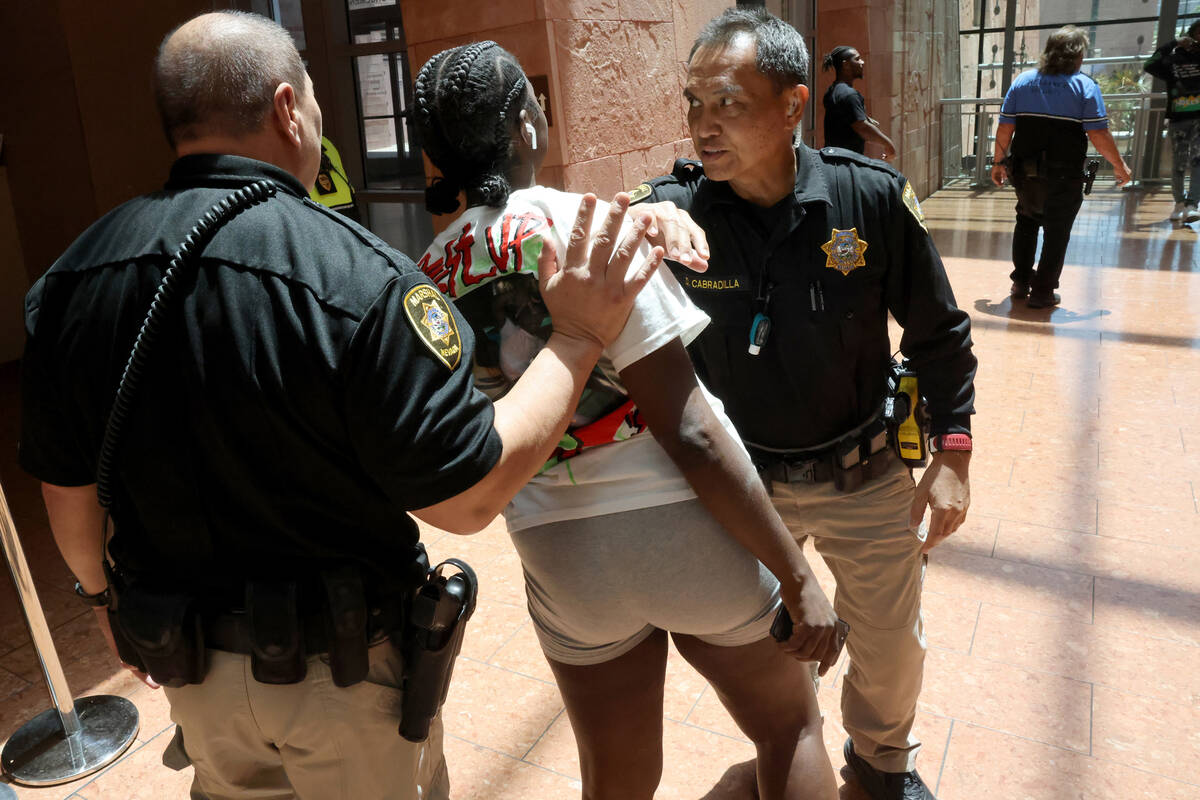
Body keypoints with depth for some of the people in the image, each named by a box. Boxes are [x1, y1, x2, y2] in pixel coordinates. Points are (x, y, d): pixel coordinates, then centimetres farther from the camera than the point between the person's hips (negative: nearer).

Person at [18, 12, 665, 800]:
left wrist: (102, 592, 22)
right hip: (344, 670, -4)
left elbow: (66, 487, 2)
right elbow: (466, 499, -24)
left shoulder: (72, 277, -8)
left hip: (191, 666, 5)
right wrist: (579, 337, -17)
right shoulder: (357, 276, -27)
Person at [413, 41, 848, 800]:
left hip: (562, 561, 5)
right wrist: (797, 575, -12)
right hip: (681, 524, -5)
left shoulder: (433, 274, 1)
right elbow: (686, 431, -19)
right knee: (791, 728, 22)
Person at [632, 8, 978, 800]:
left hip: (866, 476, 0)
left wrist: (952, 452, -3)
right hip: (741, 481, 0)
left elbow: (939, 332, -4)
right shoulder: (672, 211, -17)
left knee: (891, 648, 18)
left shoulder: (874, 196, -17)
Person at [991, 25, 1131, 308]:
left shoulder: (1022, 81, 3)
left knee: (1027, 222, 22)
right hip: (1064, 176, -4)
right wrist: (1120, 166, 1)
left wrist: (999, 162, 12)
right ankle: (1042, 292, 10)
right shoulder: (1085, 86, -6)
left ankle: (1020, 282, 26)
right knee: (1056, 232, 7)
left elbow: (1005, 128, 1)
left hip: (1025, 173, 4)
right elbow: (1099, 135, -11)